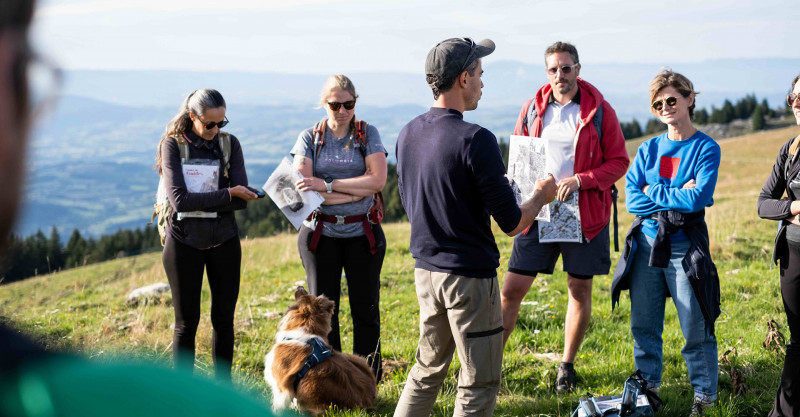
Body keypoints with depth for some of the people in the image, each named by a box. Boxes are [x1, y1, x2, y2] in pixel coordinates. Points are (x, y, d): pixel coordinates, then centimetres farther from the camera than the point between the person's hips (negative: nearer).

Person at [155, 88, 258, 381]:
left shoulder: (229, 144, 1)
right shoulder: (173, 145, -7)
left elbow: (242, 200, -8)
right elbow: (179, 200, -19)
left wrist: (199, 201, -20)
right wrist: (227, 195, -22)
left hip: (224, 241, 3)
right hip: (184, 241, -2)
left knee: (224, 318, 7)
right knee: (186, 321, 3)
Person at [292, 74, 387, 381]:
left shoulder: (367, 134, 2)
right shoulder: (309, 137, 3)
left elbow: (378, 180, -12)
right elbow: (304, 190, -9)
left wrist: (327, 185, -17)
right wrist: (357, 191, -14)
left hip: (362, 234, 0)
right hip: (320, 234, 0)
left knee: (366, 310, 2)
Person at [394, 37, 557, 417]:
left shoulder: (408, 134, 3)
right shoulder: (474, 140, -19)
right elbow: (512, 224, -17)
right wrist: (540, 196, 4)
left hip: (425, 270, 7)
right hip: (469, 277, -7)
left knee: (428, 369, 21)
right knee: (479, 384, 5)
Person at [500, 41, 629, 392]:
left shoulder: (599, 110, -4)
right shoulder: (533, 109, 4)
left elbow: (619, 161, -3)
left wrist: (581, 179, -18)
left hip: (583, 215, -1)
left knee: (579, 290, 9)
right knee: (512, 289, -1)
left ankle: (567, 365, 25)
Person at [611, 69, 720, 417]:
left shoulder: (706, 149, -3)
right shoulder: (648, 149, 8)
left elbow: (700, 198, -18)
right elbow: (632, 199, -4)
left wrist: (654, 192, -9)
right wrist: (677, 197, -14)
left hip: (685, 247, -4)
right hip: (646, 244, 4)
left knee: (696, 328, 1)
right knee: (643, 325, 11)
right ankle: (646, 386, 27)